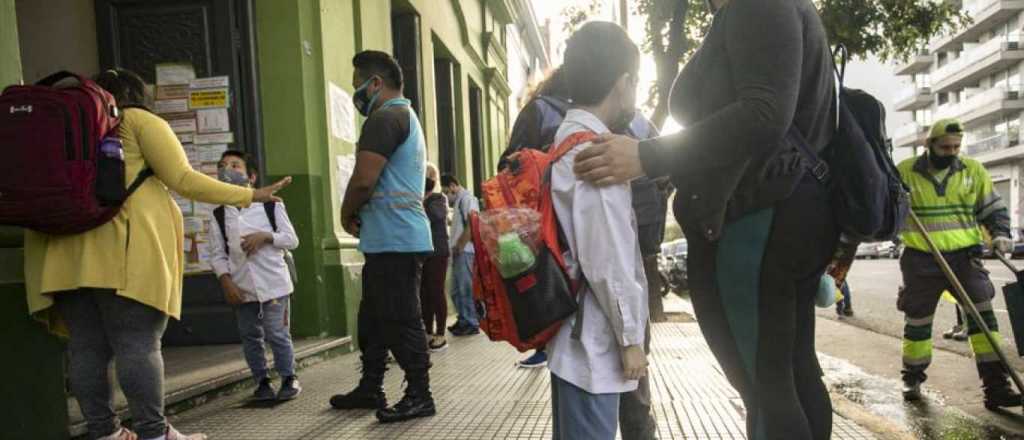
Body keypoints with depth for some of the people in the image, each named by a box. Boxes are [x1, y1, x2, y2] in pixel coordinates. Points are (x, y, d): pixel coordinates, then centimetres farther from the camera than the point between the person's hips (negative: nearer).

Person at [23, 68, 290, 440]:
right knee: (137, 343, -5)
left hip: (63, 250, 6)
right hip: (123, 248, -6)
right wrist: (250, 195, 2)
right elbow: (182, 179, -1)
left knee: (86, 347, 6)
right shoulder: (139, 120, 8)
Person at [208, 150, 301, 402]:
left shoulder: (271, 206, 1)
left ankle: (289, 379, 15)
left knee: (277, 334, -1)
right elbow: (217, 255, 5)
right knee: (250, 336, 10)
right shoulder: (219, 215, 5)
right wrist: (226, 282, -7)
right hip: (241, 288, 3)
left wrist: (266, 236, -15)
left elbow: (292, 240, -1)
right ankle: (262, 381, 24)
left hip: (273, 283, -3)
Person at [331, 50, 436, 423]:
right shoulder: (406, 116, 23)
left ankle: (419, 396, 6)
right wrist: (358, 215, 14)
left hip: (394, 240, -11)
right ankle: (370, 388, 27)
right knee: (373, 317, 17)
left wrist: (346, 215, 0)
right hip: (396, 237, 11)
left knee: (400, 321, -4)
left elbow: (364, 180, -19)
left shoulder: (385, 117, -12)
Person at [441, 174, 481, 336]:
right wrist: (455, 247, 12)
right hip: (459, 252, 10)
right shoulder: (459, 201, 21)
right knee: (457, 289, 13)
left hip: (465, 252, -10)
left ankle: (472, 324, 1)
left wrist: (459, 246, -15)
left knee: (465, 288, -6)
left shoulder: (467, 199, -8)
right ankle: (463, 320, 22)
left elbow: (471, 225, -19)